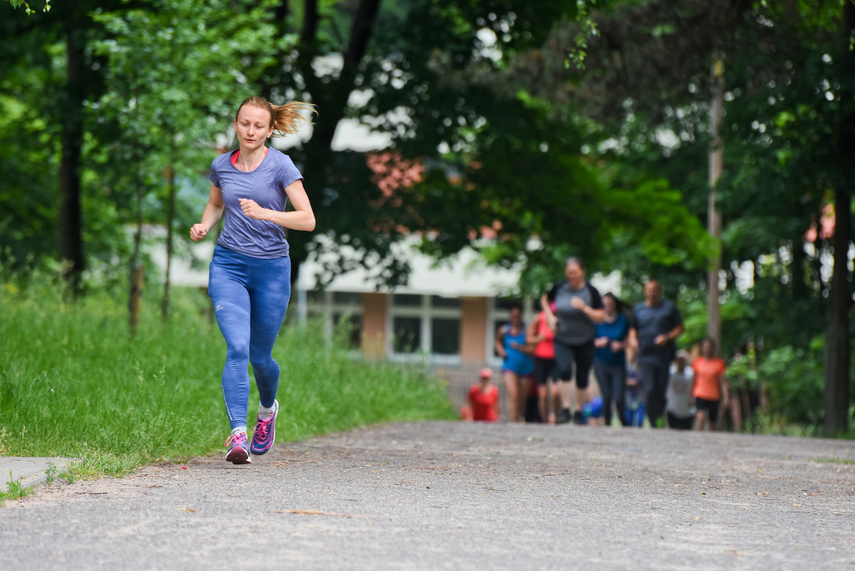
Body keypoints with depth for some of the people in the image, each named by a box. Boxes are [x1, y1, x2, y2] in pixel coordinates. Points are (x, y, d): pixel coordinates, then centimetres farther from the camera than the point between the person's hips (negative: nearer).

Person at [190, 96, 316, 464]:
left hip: (271, 269, -1)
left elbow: (307, 219, -12)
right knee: (237, 348, -18)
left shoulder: (280, 165, -6)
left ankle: (268, 408, 42)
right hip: (228, 264, 1)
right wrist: (204, 225, 6)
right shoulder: (221, 166, 6)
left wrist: (265, 213, -25)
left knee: (260, 357, 9)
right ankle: (237, 435, -23)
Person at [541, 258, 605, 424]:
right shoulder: (559, 288, -2)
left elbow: (600, 317, -9)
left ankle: (579, 412, 24)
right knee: (564, 370, -23)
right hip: (562, 341, 0)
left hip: (585, 342, 0)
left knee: (582, 380, 5)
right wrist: (549, 315, 3)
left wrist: (584, 308, -23)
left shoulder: (591, 291, -7)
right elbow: (544, 299, 18)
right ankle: (565, 409, -16)